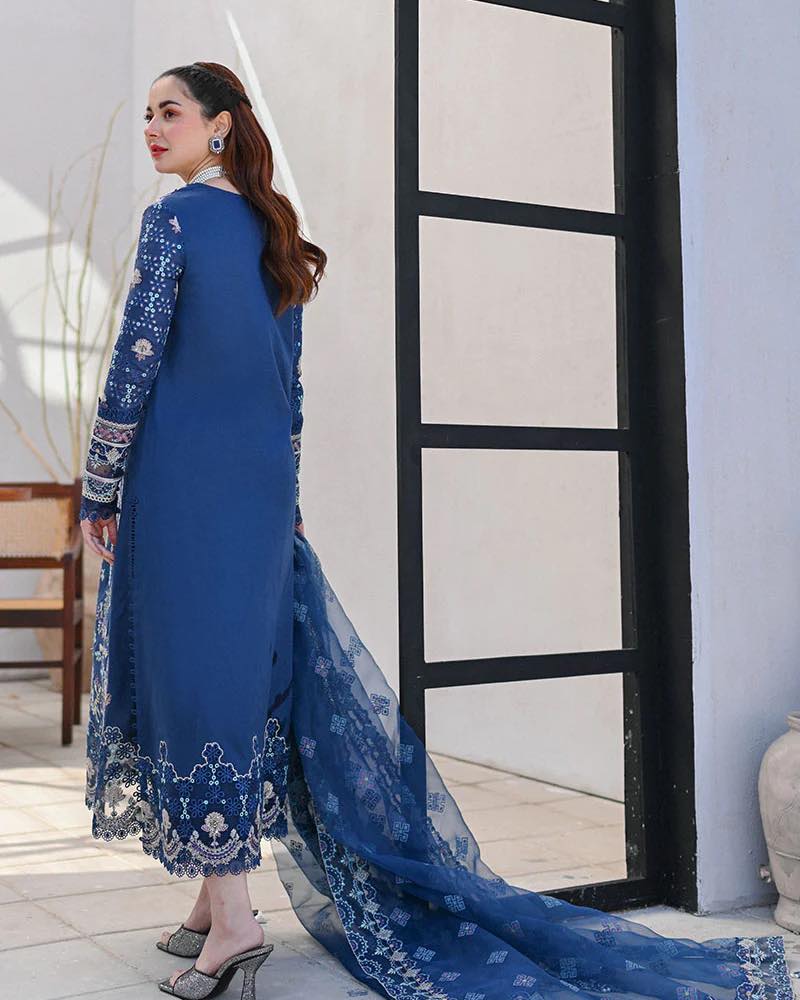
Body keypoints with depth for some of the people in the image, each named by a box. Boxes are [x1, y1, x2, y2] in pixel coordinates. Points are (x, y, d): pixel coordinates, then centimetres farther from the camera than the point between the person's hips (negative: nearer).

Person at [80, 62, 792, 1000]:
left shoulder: (174, 218, -6)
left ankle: (230, 916, -4)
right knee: (249, 676, 10)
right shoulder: (270, 235, 16)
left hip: (182, 486, -7)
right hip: (262, 491, 7)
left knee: (192, 679, -4)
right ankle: (217, 896, 20)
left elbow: (135, 363, -11)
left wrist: (98, 492, -5)